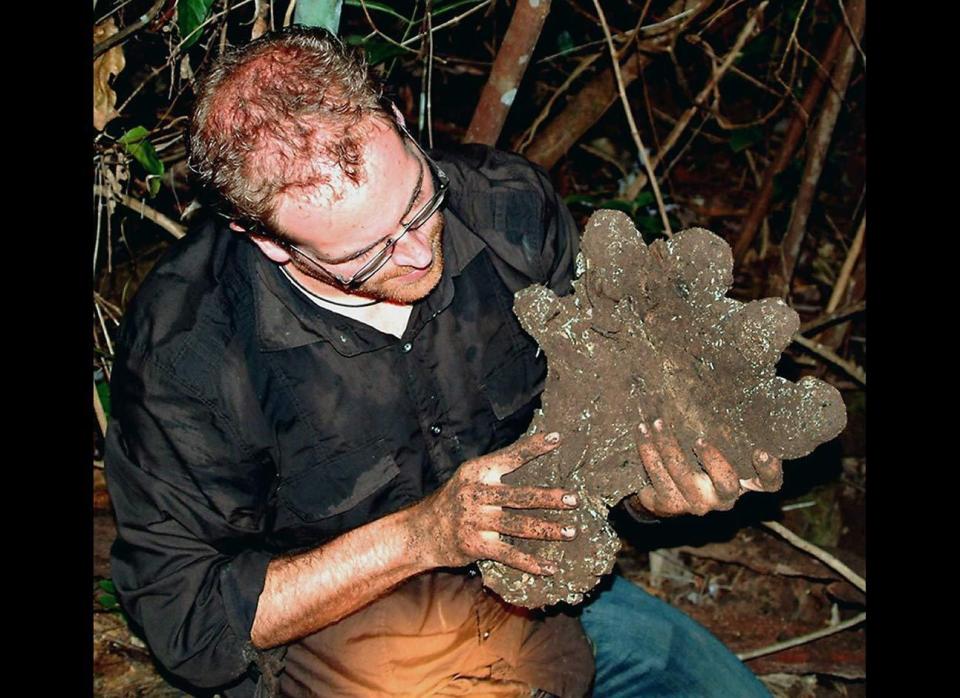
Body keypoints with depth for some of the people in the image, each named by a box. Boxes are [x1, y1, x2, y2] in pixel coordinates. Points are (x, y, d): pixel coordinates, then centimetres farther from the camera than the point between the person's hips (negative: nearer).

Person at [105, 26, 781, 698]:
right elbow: (185, 619, -19)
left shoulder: (510, 204, -14)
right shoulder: (185, 344, -25)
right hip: (330, 627, -2)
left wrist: (654, 485, -23)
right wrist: (418, 536, -29)